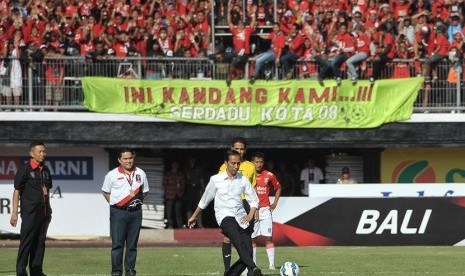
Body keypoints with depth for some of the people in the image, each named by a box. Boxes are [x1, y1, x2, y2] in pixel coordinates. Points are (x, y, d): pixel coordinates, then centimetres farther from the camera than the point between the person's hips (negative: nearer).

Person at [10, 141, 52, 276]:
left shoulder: (46, 170, 14)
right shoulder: (25, 169, -6)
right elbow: (17, 191, -6)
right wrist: (14, 212, -11)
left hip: (44, 213, 6)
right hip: (30, 212, -6)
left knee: (40, 242, 8)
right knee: (26, 241, -6)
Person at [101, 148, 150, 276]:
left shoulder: (140, 173, 9)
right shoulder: (112, 174, 0)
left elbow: (144, 191, 19)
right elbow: (105, 192, 8)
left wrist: (137, 202, 5)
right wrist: (115, 203, -1)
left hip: (135, 213, 3)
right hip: (118, 213, -3)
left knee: (132, 245, 6)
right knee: (117, 244, -4)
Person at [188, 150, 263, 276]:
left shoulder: (243, 179, 7)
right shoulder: (216, 179, 1)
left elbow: (254, 200, 14)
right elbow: (205, 200, 16)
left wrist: (251, 215, -5)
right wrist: (194, 217, 26)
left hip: (241, 218, 4)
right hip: (225, 217, -4)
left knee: (248, 253, -8)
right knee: (239, 241, -34)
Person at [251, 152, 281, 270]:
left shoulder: (269, 175, 2)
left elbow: (278, 188, 18)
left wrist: (275, 203, 8)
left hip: (265, 210, 0)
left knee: (268, 237, -5)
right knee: (252, 238, 2)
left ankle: (272, 264, -7)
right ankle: (253, 264, 9)